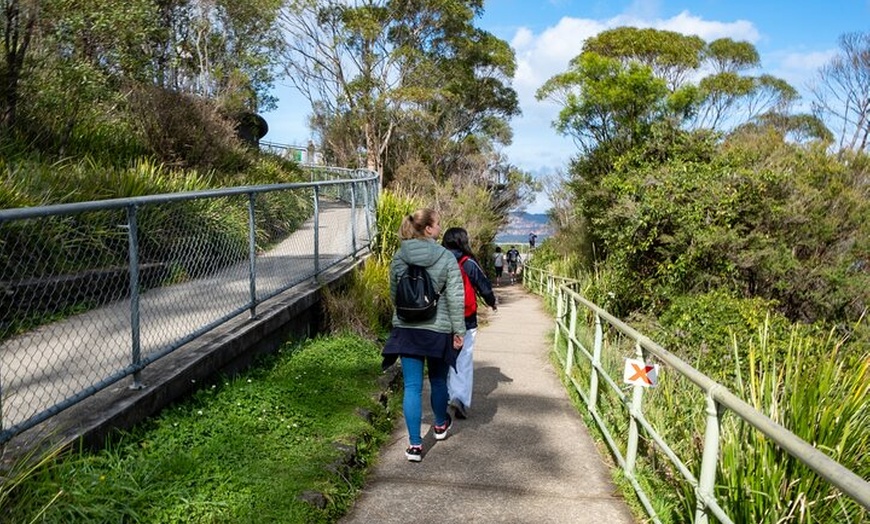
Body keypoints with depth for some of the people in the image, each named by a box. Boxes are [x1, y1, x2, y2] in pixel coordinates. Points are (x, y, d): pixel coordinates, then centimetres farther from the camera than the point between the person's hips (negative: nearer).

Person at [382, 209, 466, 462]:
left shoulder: (399, 257, -1)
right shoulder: (446, 258, -10)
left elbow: (393, 293, 10)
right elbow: (456, 298, -11)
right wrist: (459, 330, -4)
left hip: (406, 329, 2)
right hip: (438, 330, -2)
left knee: (412, 386, 4)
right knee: (438, 381, 20)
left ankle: (415, 444, 3)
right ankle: (440, 425, 42)